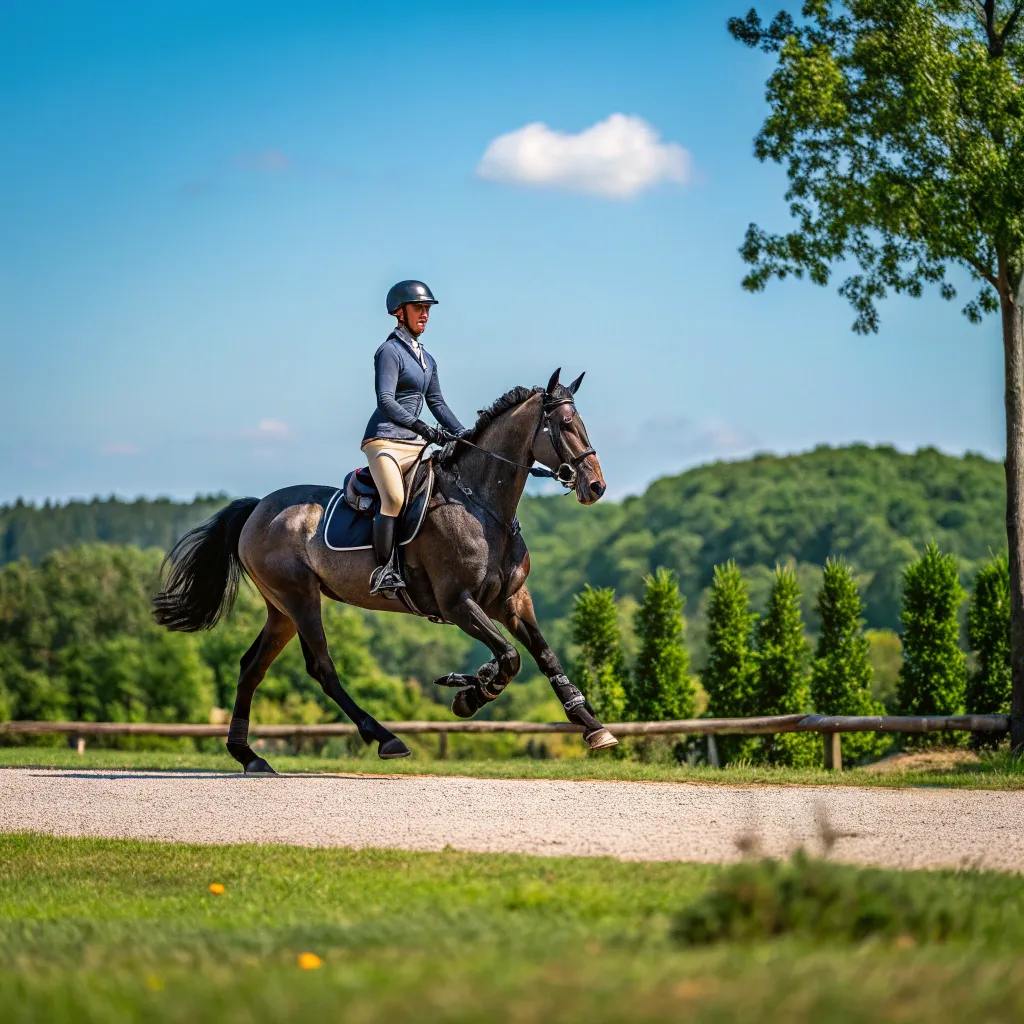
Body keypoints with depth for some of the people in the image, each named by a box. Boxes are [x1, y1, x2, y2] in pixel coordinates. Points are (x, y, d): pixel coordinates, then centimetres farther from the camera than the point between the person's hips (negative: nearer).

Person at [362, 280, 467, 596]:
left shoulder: (426, 359, 20)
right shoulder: (390, 351, -6)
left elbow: (437, 403, 24)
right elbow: (386, 401, -16)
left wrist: (464, 435, 12)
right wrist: (422, 427, -26)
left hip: (416, 445, 8)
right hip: (385, 439, -8)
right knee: (395, 499, -30)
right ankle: (384, 571, -29)